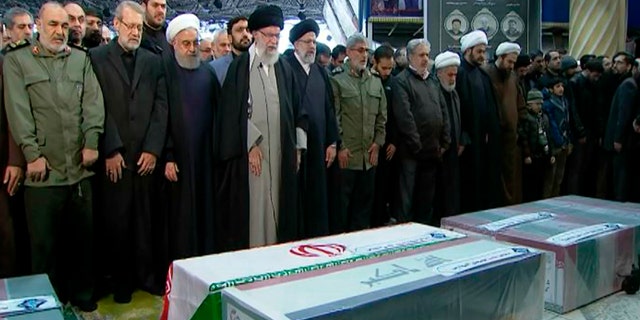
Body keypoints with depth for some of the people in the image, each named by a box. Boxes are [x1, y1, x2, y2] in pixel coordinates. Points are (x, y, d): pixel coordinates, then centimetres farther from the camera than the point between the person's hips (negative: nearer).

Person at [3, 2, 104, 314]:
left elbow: (93, 104, 4)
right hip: (42, 168, -2)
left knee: (83, 236, 11)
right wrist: (32, 154, -10)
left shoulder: (81, 59, 12)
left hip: (79, 166, 2)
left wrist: (91, 143, -7)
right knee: (44, 242, 5)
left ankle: (82, 294, 27)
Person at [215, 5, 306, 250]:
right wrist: (251, 144, -14)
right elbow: (233, 110, -8)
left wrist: (297, 146, 7)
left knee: (276, 206, 8)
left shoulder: (284, 68, 13)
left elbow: (295, 110, 14)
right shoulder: (241, 66, -2)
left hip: (282, 150, 5)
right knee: (252, 206, -2)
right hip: (250, 150, -5)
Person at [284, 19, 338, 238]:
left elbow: (329, 108, 13)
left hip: (318, 145, 6)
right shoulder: (285, 67, -4)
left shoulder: (320, 71, 15)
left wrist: (332, 142, 9)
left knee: (317, 198, 10)